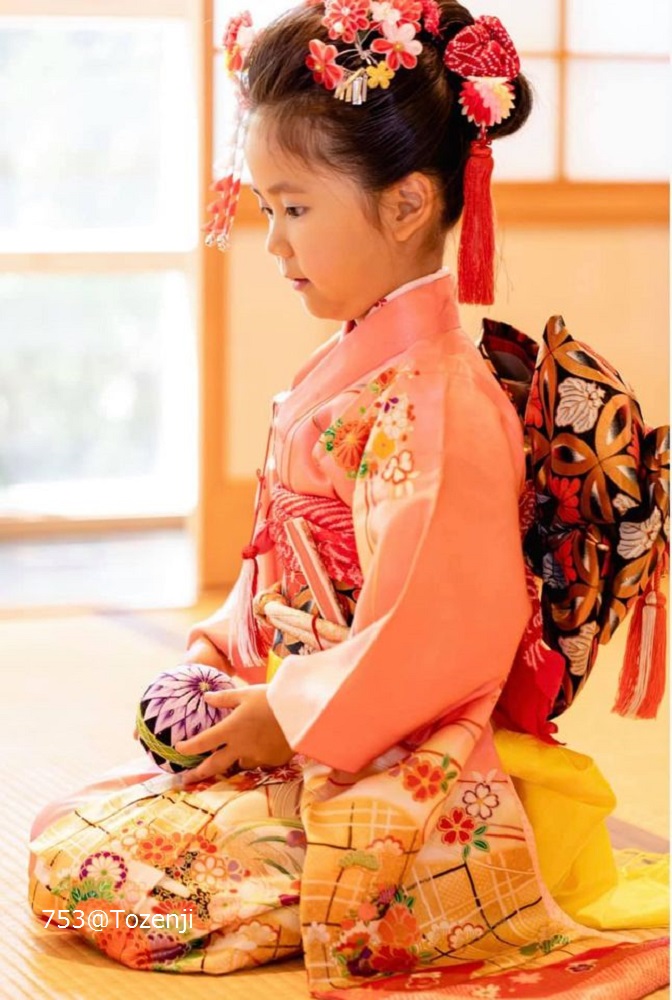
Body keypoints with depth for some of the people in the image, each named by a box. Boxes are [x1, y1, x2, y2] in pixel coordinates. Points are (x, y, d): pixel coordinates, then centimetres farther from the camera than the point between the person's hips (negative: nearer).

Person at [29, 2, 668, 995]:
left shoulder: (436, 402, -21)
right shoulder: (343, 371, 11)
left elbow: (437, 636, -25)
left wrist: (290, 719, -19)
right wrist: (223, 648, 5)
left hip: (387, 786, -10)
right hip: (304, 742, 10)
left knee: (84, 870, -12)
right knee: (66, 827, 11)